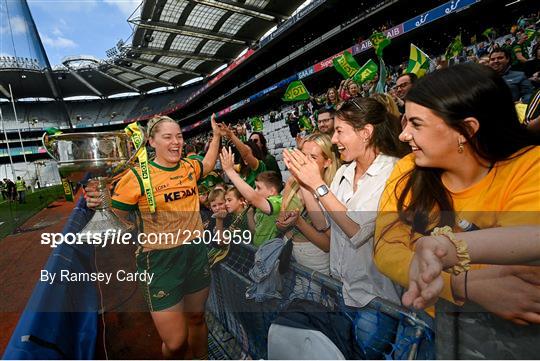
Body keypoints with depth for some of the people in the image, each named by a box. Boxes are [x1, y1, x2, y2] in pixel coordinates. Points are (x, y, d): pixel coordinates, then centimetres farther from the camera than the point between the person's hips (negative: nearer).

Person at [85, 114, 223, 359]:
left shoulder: (189, 167, 3)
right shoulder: (138, 176, -12)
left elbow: (208, 165, 26)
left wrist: (216, 135, 25)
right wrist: (98, 204, -25)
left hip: (196, 253, 5)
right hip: (160, 259, -5)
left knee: (197, 318, 23)